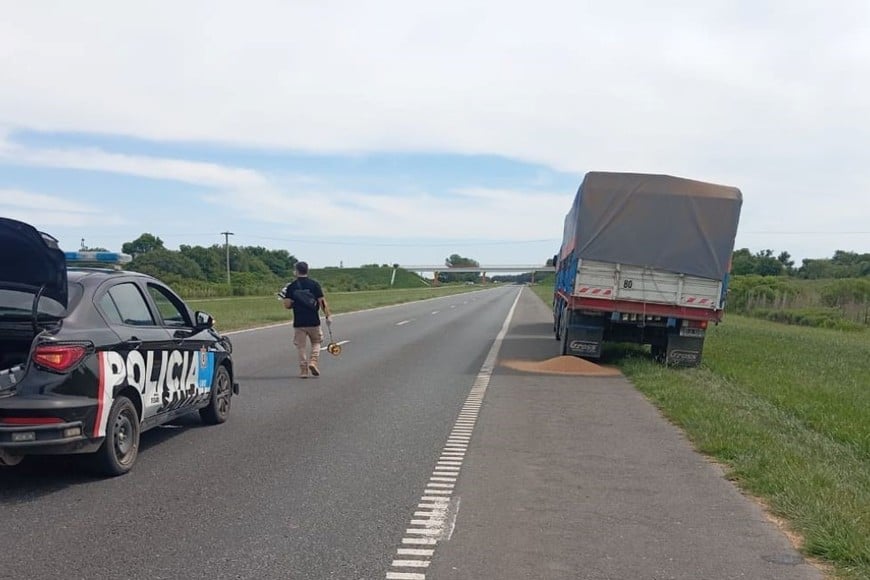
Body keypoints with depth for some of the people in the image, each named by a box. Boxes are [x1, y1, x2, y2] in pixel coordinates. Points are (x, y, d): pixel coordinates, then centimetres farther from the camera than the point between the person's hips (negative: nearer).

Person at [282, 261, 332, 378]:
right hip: (314, 321, 0)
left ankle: (304, 370, 7)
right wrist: (328, 316, 0)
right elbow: (322, 302, -7)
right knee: (316, 342, 17)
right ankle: (313, 362, -2)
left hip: (298, 322, 0)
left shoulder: (291, 286, -1)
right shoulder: (314, 284, -3)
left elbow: (287, 305, -5)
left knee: (301, 346, 8)